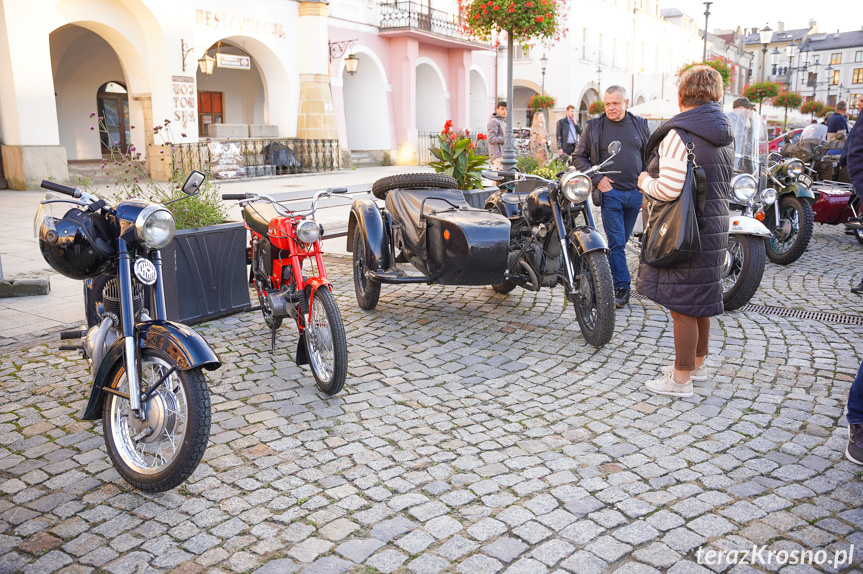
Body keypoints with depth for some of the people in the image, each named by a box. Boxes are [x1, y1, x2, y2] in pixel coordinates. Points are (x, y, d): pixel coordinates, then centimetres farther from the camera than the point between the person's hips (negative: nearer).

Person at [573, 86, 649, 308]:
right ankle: (622, 288, -1)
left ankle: (610, 274, 29)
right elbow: (578, 156, 4)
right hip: (610, 193, -3)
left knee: (621, 241, 13)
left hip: (635, 193, 3)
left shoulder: (640, 125, 9)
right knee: (616, 243, -6)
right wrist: (597, 178, -7)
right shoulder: (594, 127, 1)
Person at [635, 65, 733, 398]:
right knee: (700, 301, 20)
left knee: (683, 306, -1)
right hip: (714, 227, 9)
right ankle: (697, 363, 35)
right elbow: (722, 187, 17)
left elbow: (669, 189, -25)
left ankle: (681, 379, 8)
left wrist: (645, 181, -5)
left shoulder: (679, 134, -17)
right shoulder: (724, 138, 12)